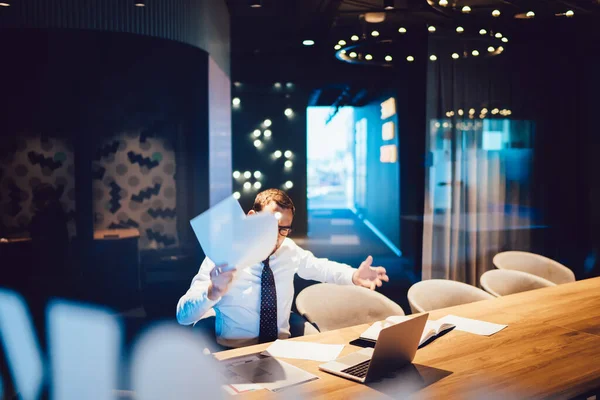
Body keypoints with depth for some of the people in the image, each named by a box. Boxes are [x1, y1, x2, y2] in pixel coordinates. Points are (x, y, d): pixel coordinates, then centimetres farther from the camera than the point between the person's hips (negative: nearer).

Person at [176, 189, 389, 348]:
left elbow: (320, 267, 18)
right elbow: (183, 316, -18)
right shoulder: (224, 256, -14)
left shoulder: (289, 250, 0)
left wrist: (355, 276, -4)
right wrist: (213, 292, -40)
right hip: (235, 353, -2)